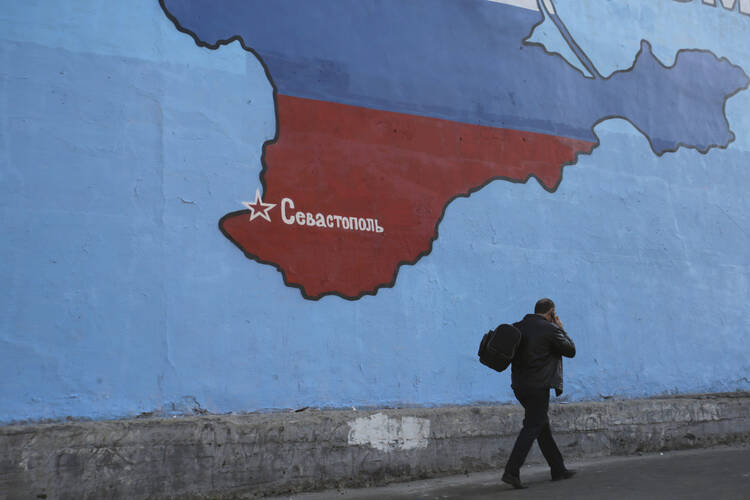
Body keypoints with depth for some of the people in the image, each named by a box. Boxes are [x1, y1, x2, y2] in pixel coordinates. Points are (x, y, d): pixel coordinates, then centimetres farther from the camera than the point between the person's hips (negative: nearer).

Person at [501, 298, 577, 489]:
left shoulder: (517, 327, 8)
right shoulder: (550, 329, -10)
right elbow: (571, 351, 1)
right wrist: (561, 329, 9)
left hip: (519, 385, 8)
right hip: (538, 387, -8)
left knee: (543, 426, 16)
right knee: (532, 428, -4)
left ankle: (558, 469, 26)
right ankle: (511, 471, -11)